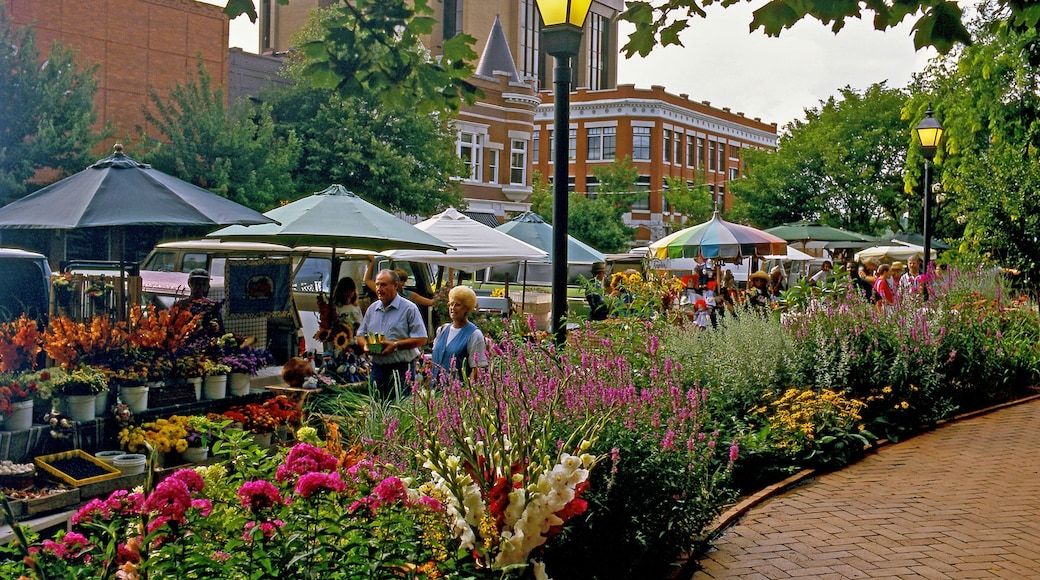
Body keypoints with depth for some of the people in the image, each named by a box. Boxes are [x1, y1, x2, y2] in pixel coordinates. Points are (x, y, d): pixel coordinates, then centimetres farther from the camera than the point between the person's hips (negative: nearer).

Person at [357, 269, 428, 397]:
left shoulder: (409, 308, -3)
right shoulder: (372, 309, 16)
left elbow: (421, 339, -10)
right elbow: (361, 335, 20)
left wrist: (395, 345, -18)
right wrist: (365, 345, -3)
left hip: (401, 368, -6)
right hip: (377, 367, 6)